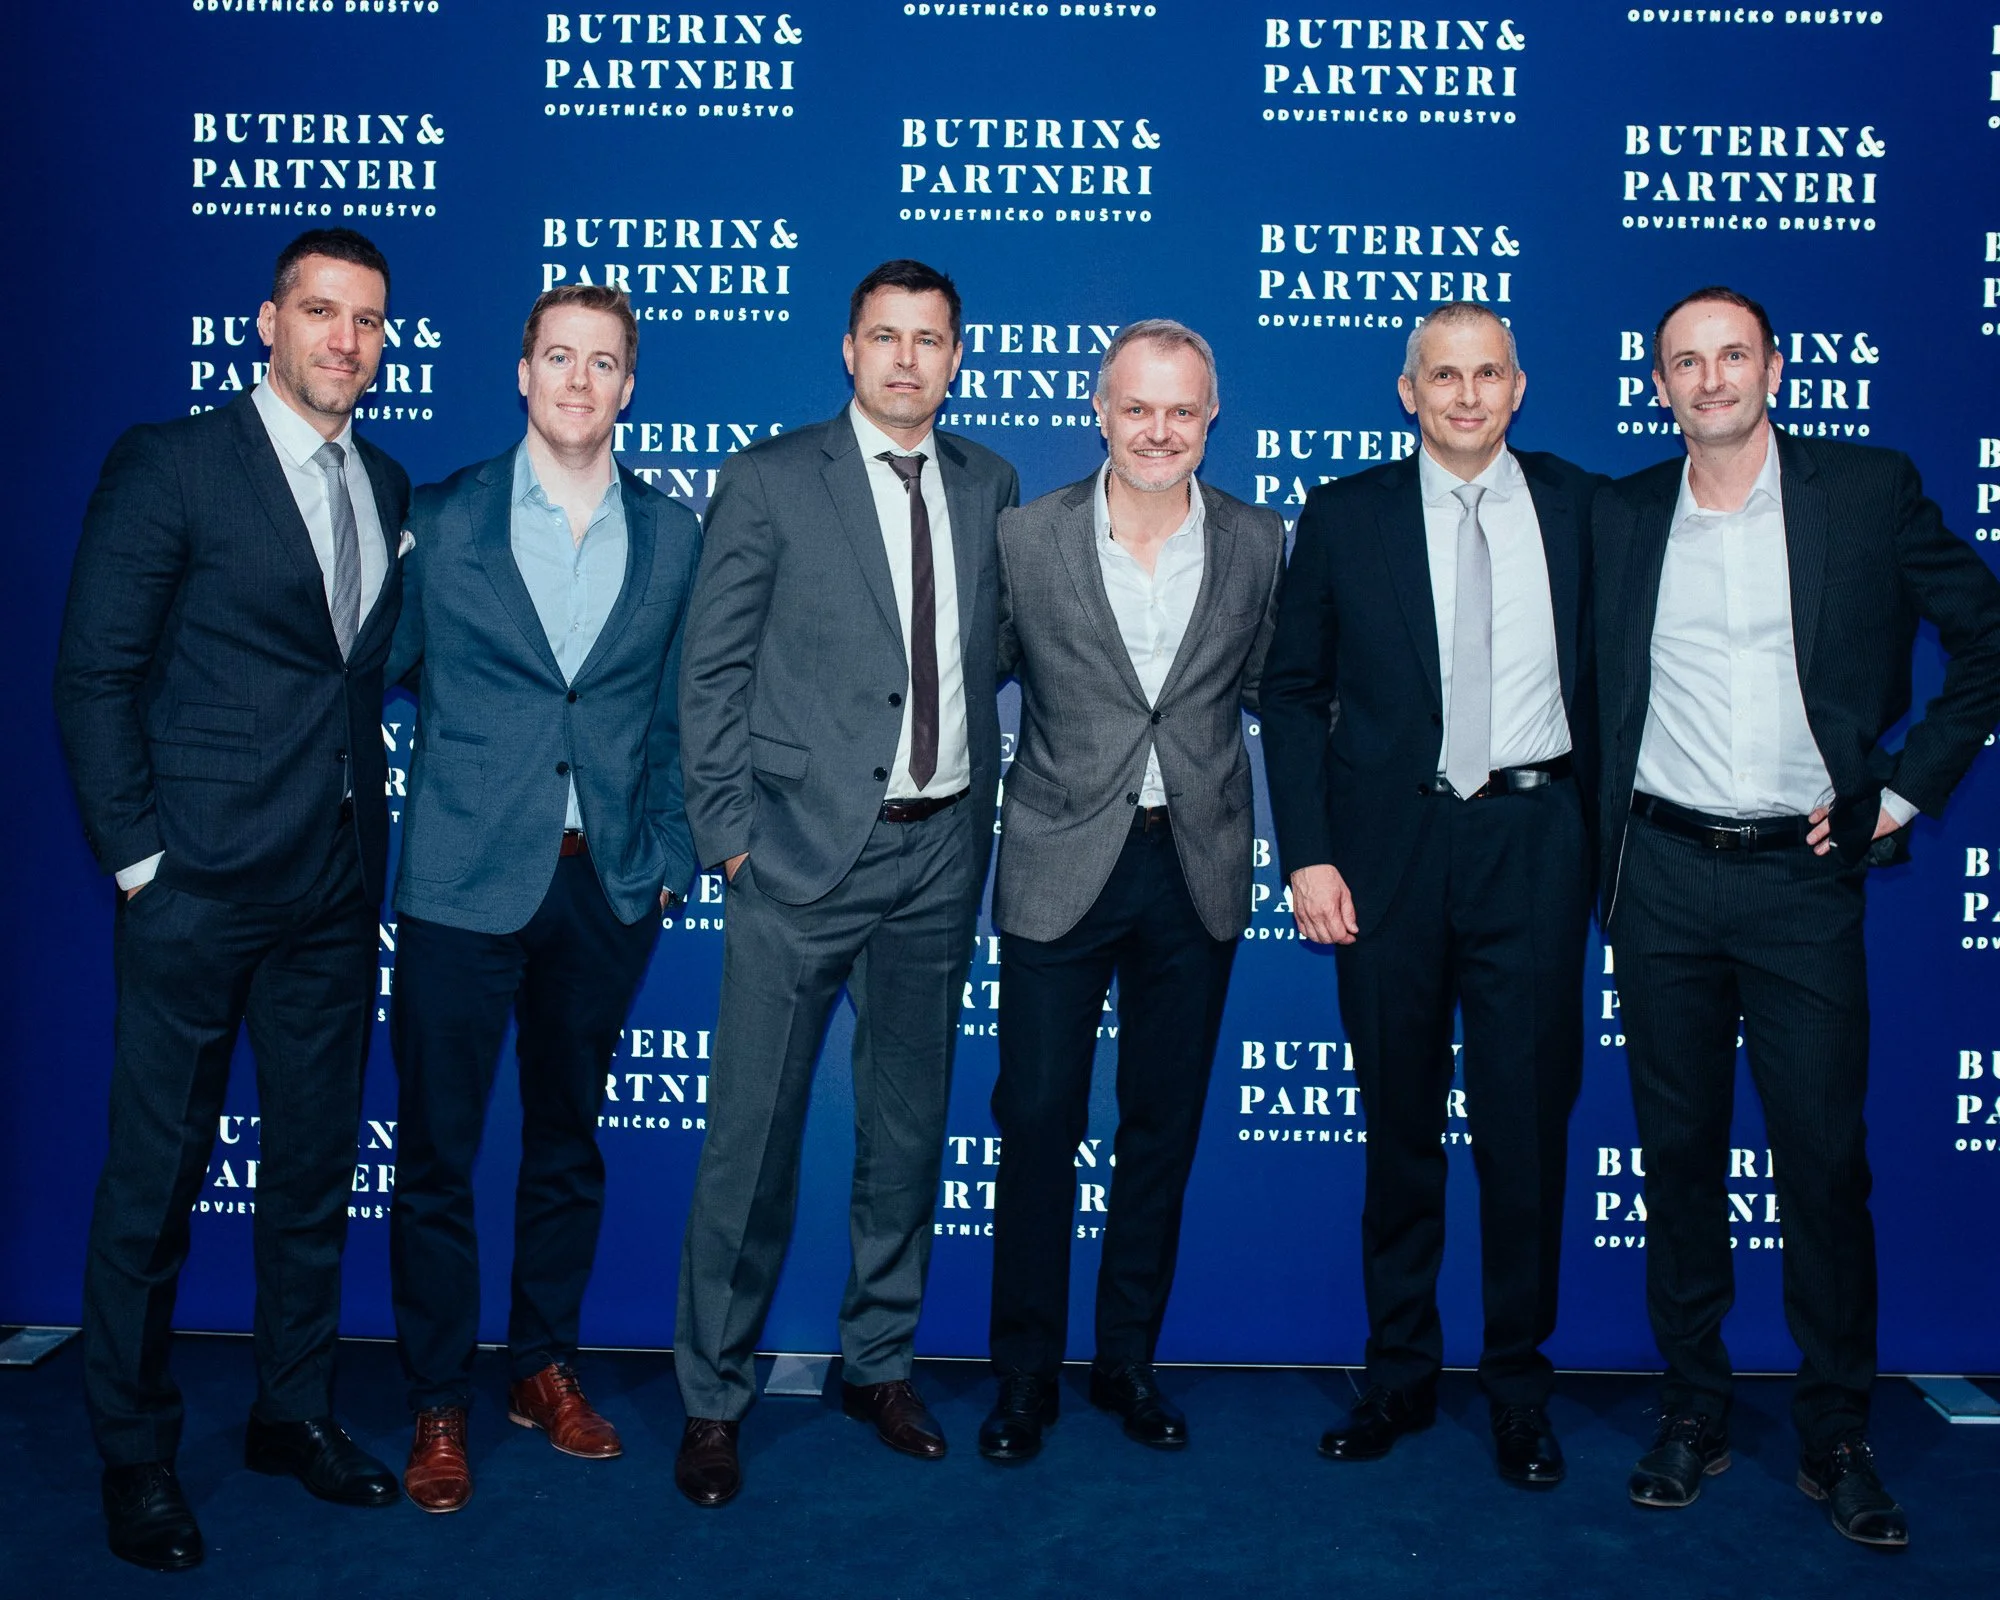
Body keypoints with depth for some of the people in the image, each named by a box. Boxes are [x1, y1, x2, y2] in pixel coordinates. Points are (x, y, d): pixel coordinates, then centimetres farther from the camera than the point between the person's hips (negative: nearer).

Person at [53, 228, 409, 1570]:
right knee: (158, 1176, 5)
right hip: (202, 880, -5)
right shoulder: (172, 464, -4)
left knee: (317, 1161, 14)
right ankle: (136, 1453, 22)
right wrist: (136, 855, -9)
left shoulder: (391, 490, 12)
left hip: (337, 889, 5)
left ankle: (296, 1412, 30)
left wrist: (369, 844, 4)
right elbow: (95, 673, -5)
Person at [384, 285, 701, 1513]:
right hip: (464, 880, -2)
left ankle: (547, 1367, 32)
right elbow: (385, 668, 4)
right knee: (439, 1150, 5)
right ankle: (440, 1404, 21)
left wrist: (670, 857, 5)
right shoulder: (442, 518, 0)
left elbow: (678, 715, 9)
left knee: (569, 1141, 14)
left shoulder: (674, 536, 6)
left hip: (609, 884, 2)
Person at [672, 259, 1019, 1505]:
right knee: (754, 1132, 1)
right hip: (808, 848, -4)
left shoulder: (992, 487, 10)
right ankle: (714, 1397, 17)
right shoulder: (770, 479, -1)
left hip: (941, 852, 4)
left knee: (910, 1124, 13)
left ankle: (880, 1362, 31)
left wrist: (985, 790, 4)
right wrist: (730, 831, -8)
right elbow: (712, 668, -3)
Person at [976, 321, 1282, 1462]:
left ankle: (1131, 1359, 29)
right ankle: (1027, 1371, 20)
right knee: (1037, 1122, 3)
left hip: (1198, 867, 2)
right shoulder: (1028, 539, -2)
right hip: (1062, 866, -2)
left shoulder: (1259, 544, 3)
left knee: (1165, 1125, 12)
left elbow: (1269, 692, 13)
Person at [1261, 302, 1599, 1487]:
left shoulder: (1580, 505, 7)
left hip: (1534, 843, 0)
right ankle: (1401, 1375, 24)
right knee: (1401, 1124, 8)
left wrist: (1606, 833, 0)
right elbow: (1294, 690, 4)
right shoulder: (1345, 515, 5)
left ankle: (1520, 1387, 20)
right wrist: (1307, 854, -4)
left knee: (1528, 1119, 3)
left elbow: (1611, 671, 8)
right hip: (1391, 847, 0)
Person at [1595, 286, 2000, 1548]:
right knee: (1679, 1148, 8)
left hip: (1803, 876, -1)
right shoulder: (1620, 516, 7)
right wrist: (1601, 828, 7)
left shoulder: (1871, 492, 1)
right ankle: (1693, 1410, 22)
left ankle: (1838, 1438, 17)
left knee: (1826, 1156, 1)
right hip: (1662, 876, 2)